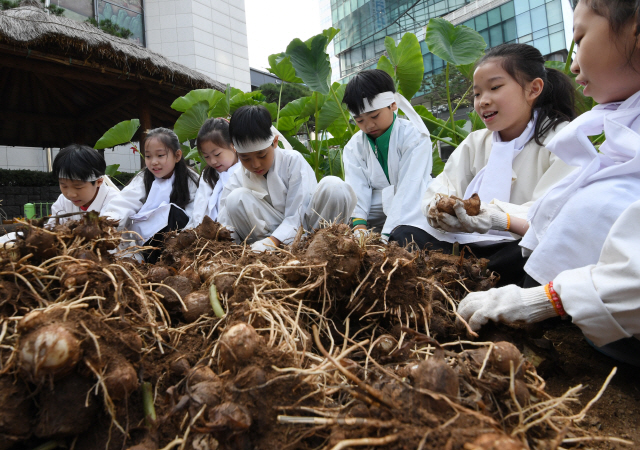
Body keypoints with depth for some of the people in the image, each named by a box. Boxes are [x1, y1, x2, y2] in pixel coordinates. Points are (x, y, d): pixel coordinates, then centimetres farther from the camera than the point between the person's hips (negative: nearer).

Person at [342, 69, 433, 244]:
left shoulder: (415, 136, -5)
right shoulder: (354, 147, 8)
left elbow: (410, 188, -16)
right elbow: (356, 189, -5)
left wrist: (389, 232, -27)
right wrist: (358, 223, -25)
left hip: (408, 219, -4)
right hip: (372, 223, 5)